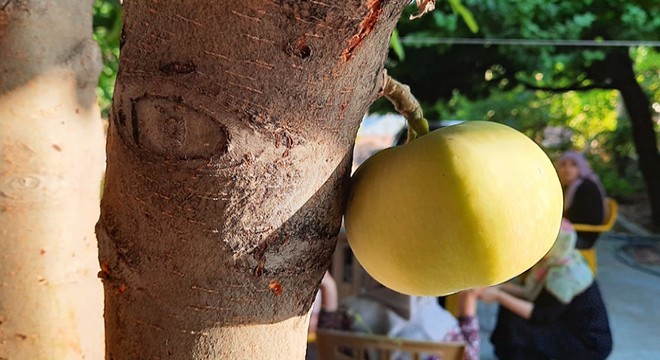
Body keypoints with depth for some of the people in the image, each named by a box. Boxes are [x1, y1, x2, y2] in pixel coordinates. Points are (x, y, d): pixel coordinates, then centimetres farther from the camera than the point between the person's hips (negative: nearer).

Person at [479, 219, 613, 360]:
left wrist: (498, 297, -26)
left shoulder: (565, 273, -27)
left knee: (516, 327, -21)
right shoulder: (556, 261, 0)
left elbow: (542, 316, -28)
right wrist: (499, 287, -4)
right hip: (572, 328, 10)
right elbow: (532, 294, 6)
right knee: (511, 307, 3)